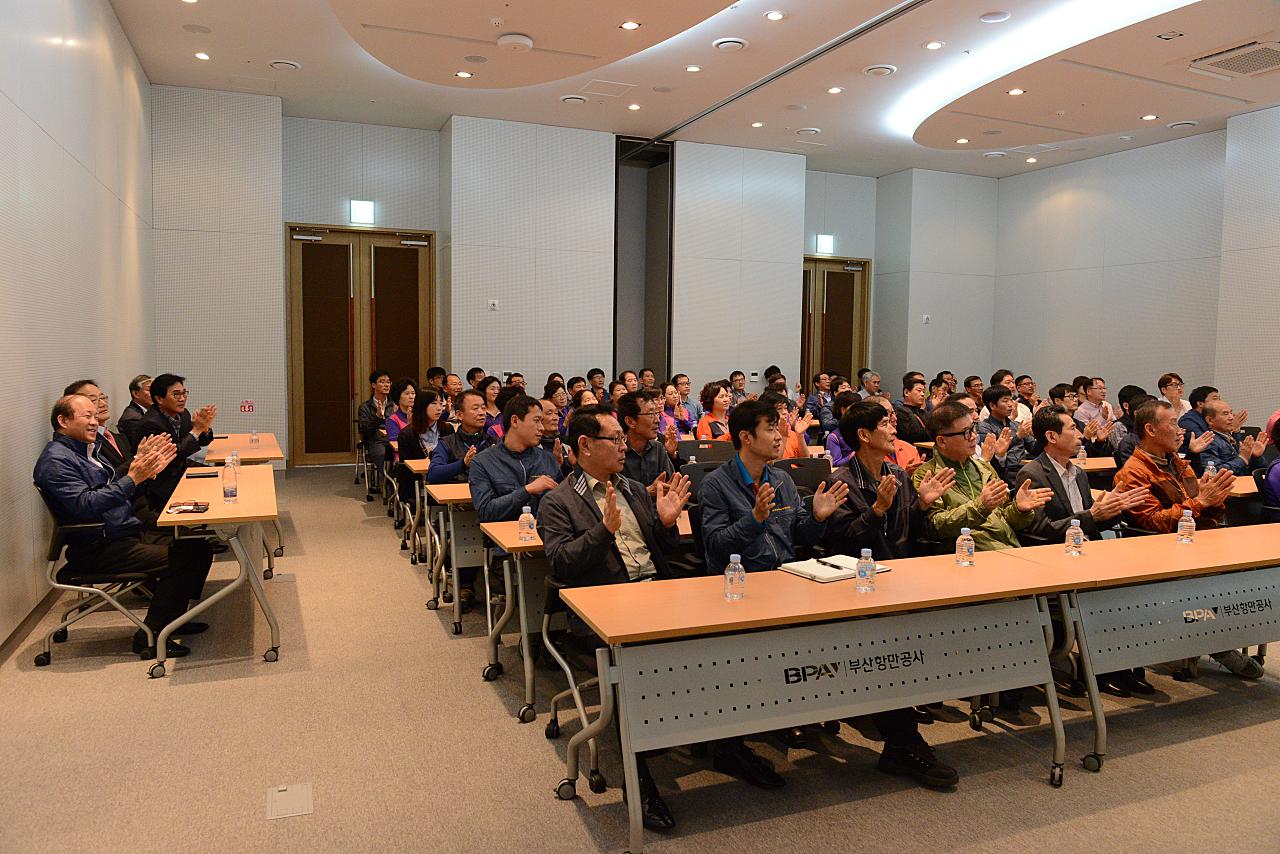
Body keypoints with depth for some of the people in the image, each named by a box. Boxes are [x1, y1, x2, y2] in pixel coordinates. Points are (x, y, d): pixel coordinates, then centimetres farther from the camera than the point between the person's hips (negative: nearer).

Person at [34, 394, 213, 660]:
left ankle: (172, 618, 12)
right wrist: (132, 478, -26)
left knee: (199, 548, 0)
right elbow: (84, 505, -24)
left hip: (129, 532, 10)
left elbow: (119, 495, 19)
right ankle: (149, 638, -13)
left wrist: (143, 466, 3)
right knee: (178, 560, -24)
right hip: (98, 548, -10)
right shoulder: (56, 460, -11)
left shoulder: (88, 449, 18)